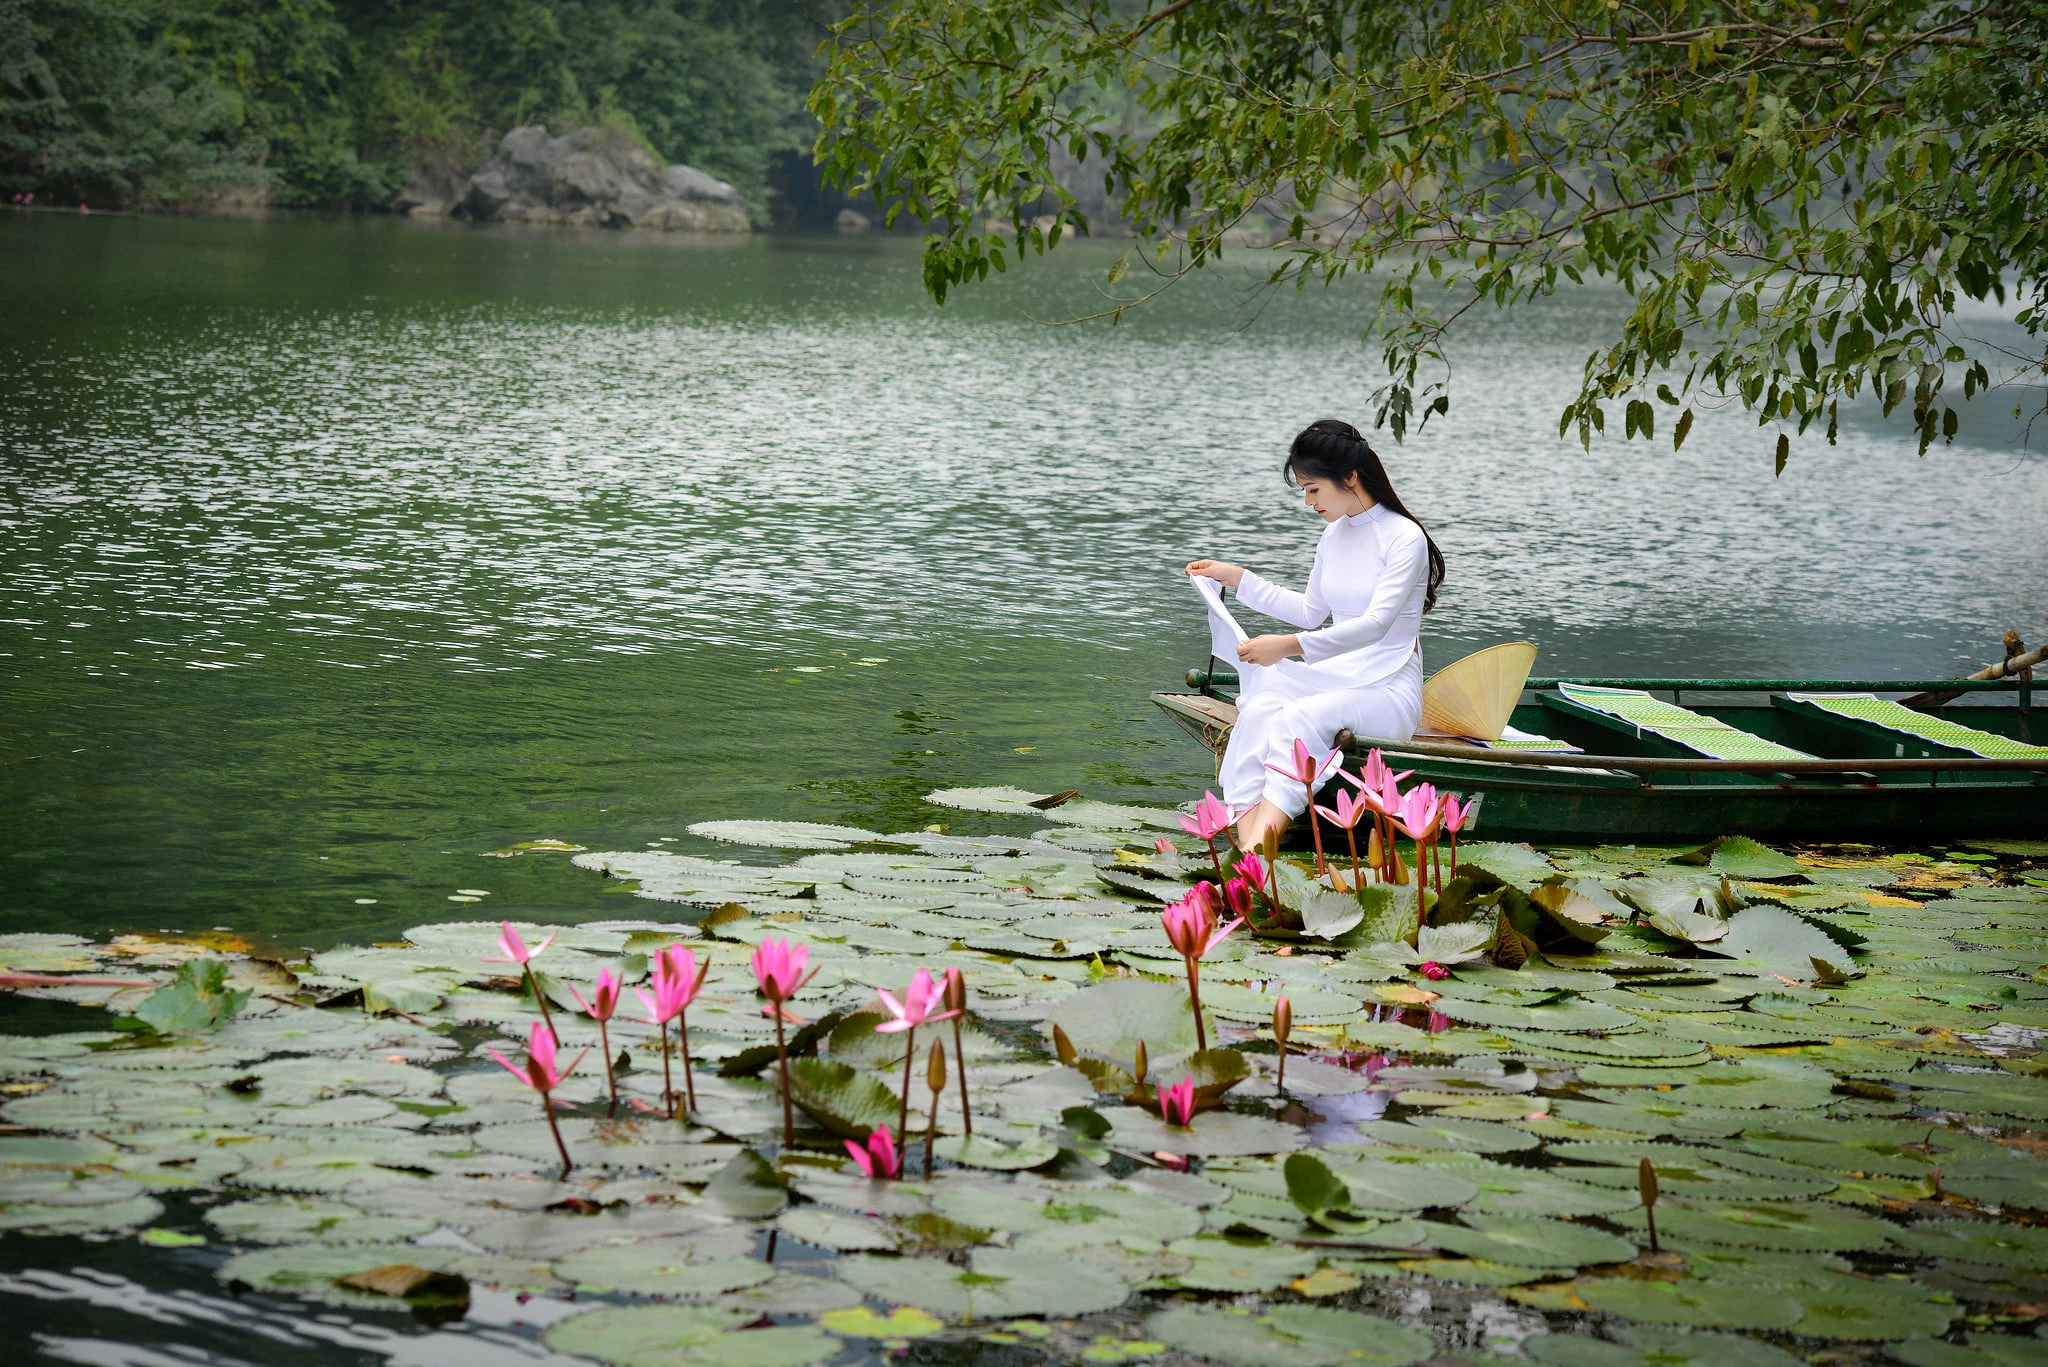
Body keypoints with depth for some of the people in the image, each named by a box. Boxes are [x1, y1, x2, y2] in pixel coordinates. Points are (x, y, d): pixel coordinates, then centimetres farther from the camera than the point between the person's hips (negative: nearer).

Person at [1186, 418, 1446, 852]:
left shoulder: (1404, 538, -10)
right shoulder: (1334, 535, 14)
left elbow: (1376, 623, -22)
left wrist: (1290, 646, -32)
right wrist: (1237, 578, 20)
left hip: (1389, 691, -6)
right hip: (1333, 677, 6)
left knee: (1298, 719, -35)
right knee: (1258, 711, -27)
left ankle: (1255, 850, -50)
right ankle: (1246, 848, -46)